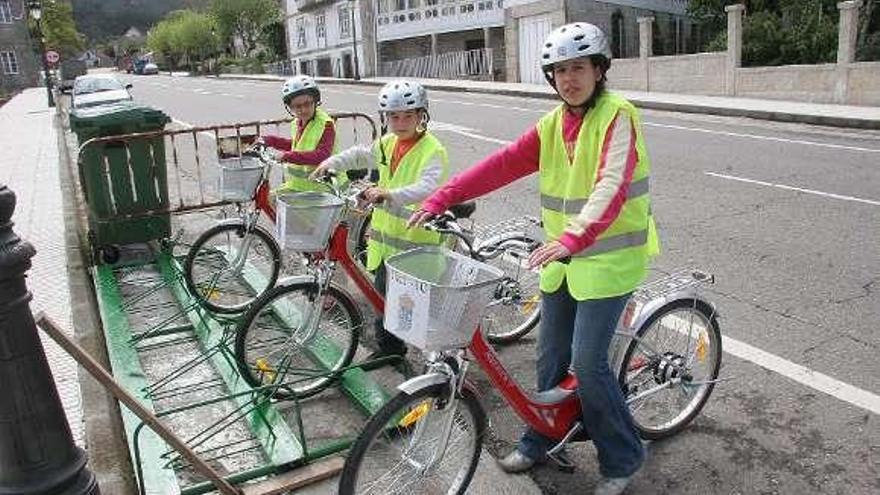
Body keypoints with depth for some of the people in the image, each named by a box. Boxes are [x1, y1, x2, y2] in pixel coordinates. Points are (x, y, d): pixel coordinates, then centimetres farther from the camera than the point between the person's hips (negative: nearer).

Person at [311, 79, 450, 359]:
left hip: (416, 239, -8)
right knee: (384, 295, 19)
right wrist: (331, 162, 11)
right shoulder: (388, 143, 9)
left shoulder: (432, 150, -15)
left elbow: (427, 188, -31)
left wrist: (389, 194, -45)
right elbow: (361, 156, 26)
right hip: (385, 235, 8)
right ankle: (388, 347, 37)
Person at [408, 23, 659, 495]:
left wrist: (575, 238, -45)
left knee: (587, 361, -7)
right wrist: (440, 199, -9)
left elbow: (611, 185, -29)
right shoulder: (552, 124, 6)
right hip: (562, 257, 6)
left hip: (608, 258, -6)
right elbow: (501, 164, -1)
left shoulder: (618, 116, -13)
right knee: (550, 356, 14)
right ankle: (539, 440, 35)